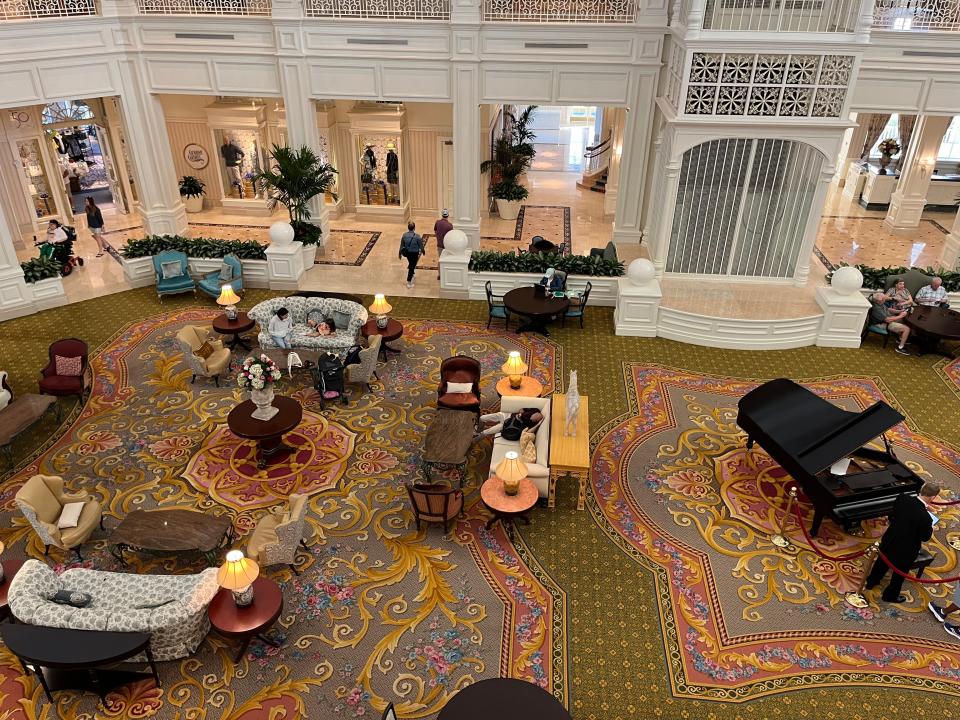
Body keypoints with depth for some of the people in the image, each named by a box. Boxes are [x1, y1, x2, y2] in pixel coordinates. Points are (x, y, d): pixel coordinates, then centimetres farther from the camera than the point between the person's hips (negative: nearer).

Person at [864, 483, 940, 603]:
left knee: (882, 562, 31)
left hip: (889, 540, 5)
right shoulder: (925, 517, -35)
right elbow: (925, 538, -16)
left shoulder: (902, 498, -21)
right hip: (906, 549, -5)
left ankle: (871, 582, 55)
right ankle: (890, 595, 46)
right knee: (900, 572, 23)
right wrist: (930, 529, 2)